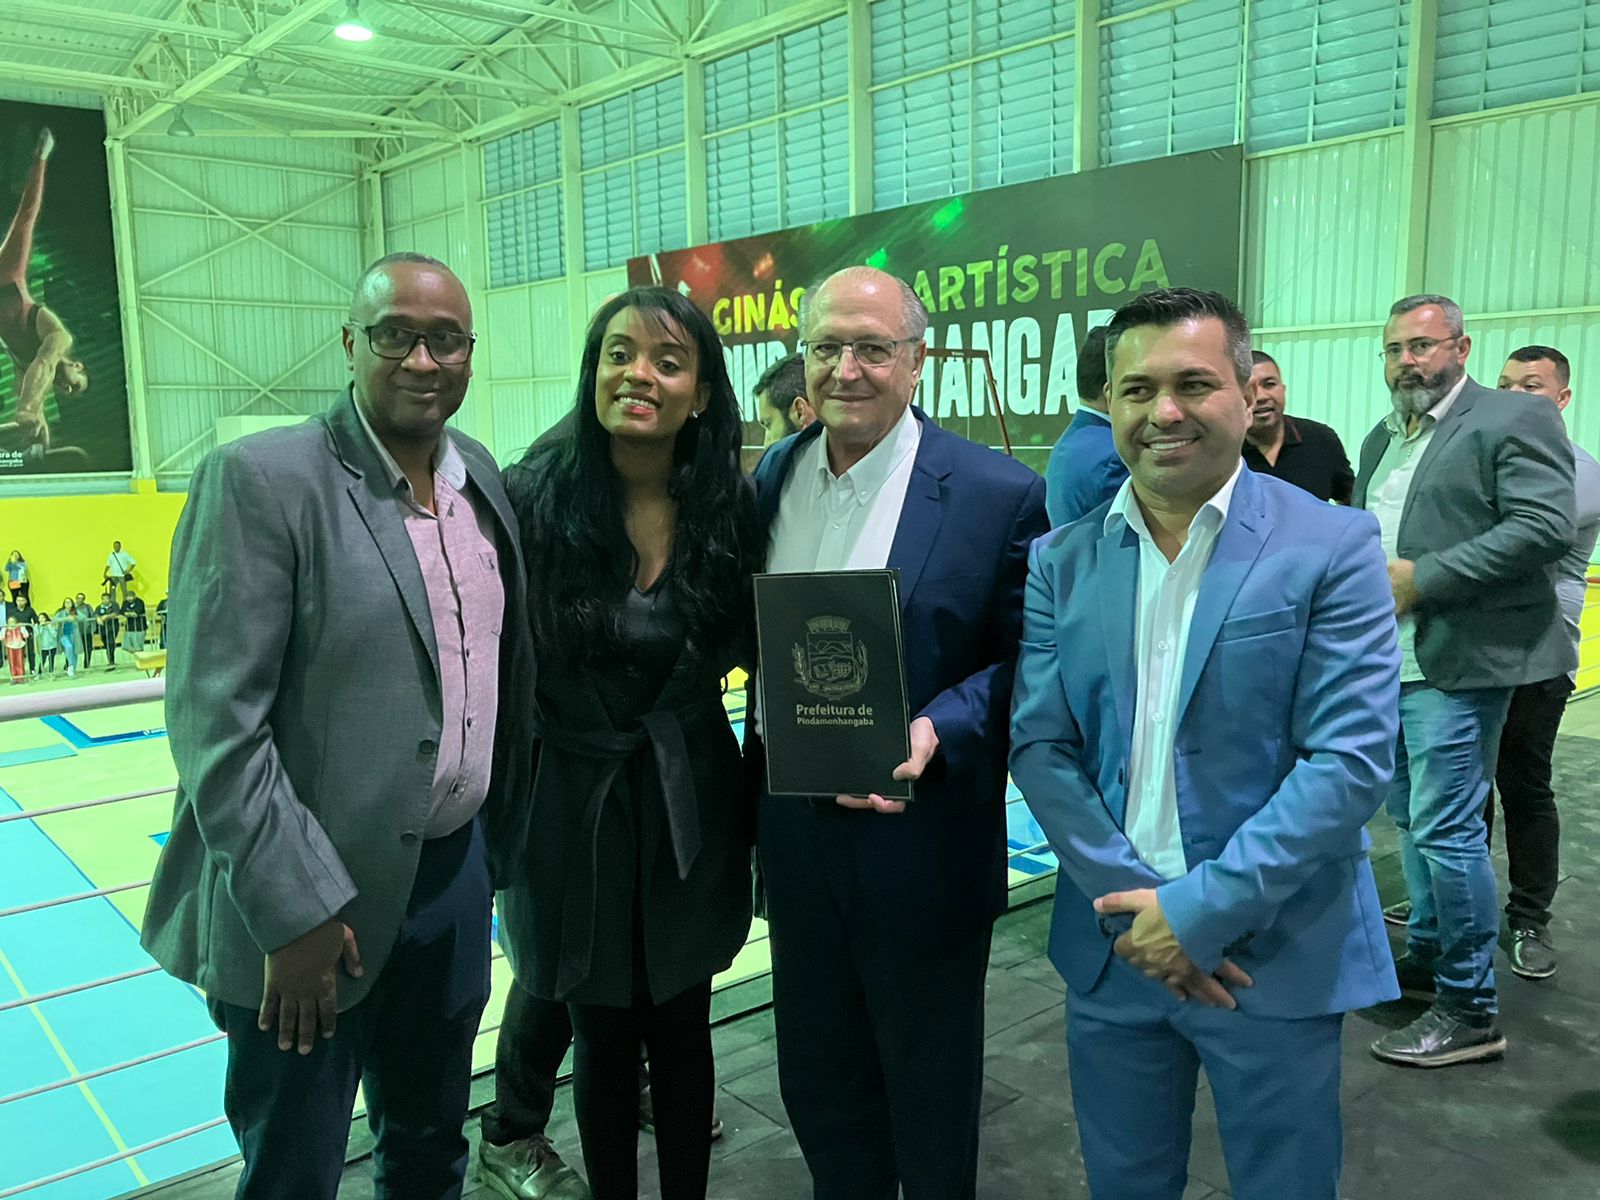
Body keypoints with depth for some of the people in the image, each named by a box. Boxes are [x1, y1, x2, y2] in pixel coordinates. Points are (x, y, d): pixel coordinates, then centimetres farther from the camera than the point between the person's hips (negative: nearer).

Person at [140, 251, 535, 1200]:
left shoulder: (484, 477, 5)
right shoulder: (260, 479, -14)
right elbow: (216, 720, -17)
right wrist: (298, 911, -18)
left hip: (456, 872, 6)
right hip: (310, 903, -5)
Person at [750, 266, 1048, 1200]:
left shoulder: (998, 494, -13)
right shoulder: (774, 476, 3)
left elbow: (1028, 662, -10)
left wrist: (932, 736, -24)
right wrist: (766, 765, -1)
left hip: (923, 845, -4)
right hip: (796, 833, 5)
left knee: (930, 1097, 17)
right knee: (816, 1083, 23)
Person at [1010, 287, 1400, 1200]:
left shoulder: (1332, 547, -8)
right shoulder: (1062, 561, 2)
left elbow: (1353, 759, -14)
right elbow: (1038, 743, -2)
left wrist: (1203, 908, -17)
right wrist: (1132, 901, -13)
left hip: (1275, 956, -2)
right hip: (1113, 944, 3)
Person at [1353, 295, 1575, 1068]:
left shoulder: (1514, 419, -7)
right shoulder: (1382, 439, 18)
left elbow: (1546, 526, -18)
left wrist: (1423, 578, -20)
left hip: (1459, 660, -8)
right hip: (1388, 660, 8)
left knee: (1446, 828, -8)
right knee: (1412, 818, 17)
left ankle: (1470, 1010, 5)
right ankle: (1428, 957, 33)